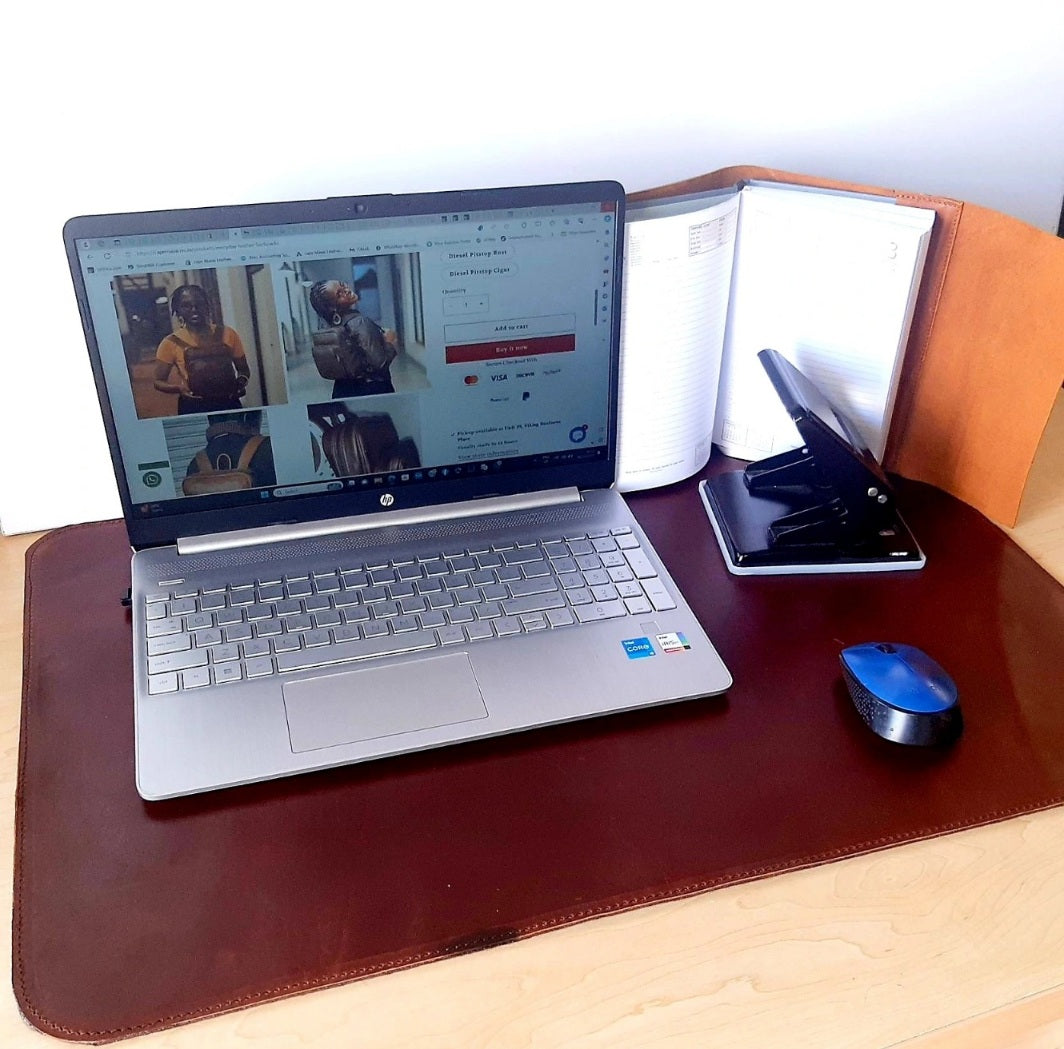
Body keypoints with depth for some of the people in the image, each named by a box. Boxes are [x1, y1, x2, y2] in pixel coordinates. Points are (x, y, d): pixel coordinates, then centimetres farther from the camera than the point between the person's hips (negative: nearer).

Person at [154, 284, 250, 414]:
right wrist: (179, 388, -17)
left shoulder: (227, 334, 2)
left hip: (229, 404, 1)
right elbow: (158, 382, 3)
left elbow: (243, 369, 12)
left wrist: (241, 382, -9)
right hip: (193, 408, -1)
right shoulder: (171, 343, -1)